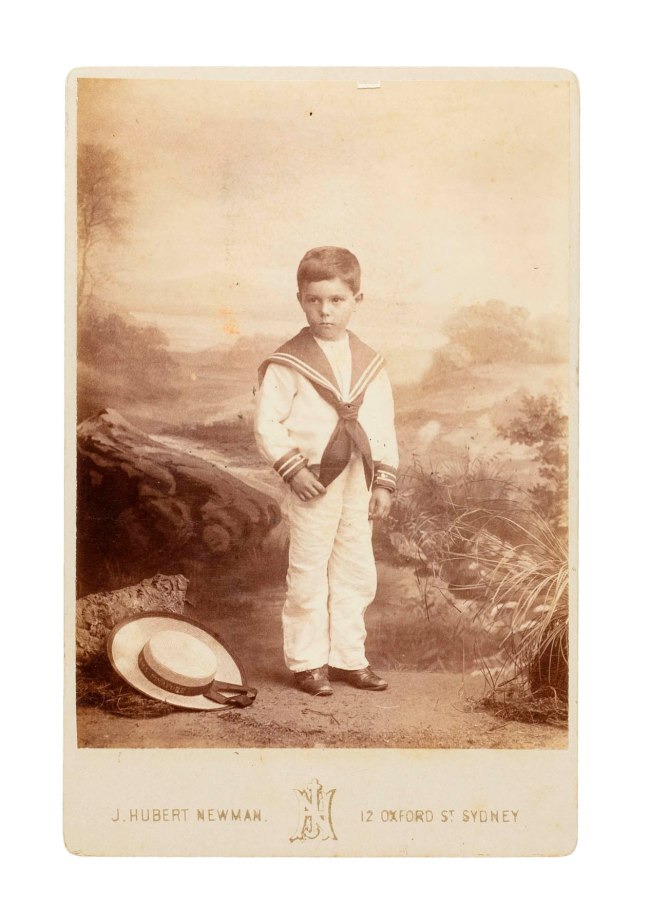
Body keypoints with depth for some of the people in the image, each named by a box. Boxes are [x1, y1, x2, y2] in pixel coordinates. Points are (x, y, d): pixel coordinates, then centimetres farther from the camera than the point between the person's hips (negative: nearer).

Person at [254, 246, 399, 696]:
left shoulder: (371, 363, 7)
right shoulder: (287, 363, -6)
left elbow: (385, 427, 9)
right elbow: (267, 422, -8)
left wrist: (385, 481, 4)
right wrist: (292, 468, -16)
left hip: (360, 482, 5)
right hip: (314, 482, -4)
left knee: (357, 574, 11)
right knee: (308, 574, 3)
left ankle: (347, 657, 24)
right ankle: (308, 661, 16)